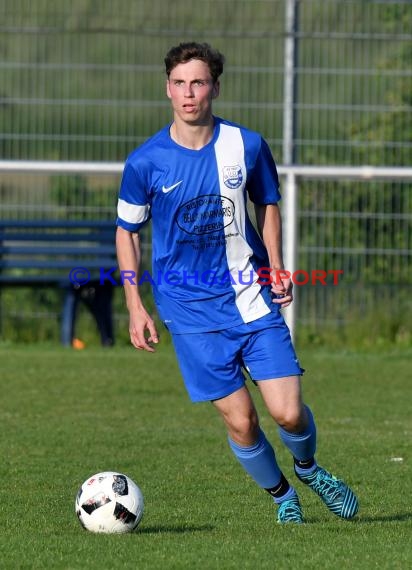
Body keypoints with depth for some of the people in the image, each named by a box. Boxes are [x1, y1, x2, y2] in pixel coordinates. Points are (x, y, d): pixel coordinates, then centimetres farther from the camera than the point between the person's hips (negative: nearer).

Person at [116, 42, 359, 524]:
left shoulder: (247, 145, -1)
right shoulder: (145, 162, -6)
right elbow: (127, 231, 7)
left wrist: (275, 268, 3)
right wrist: (135, 307, 2)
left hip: (251, 297, 1)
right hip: (190, 310, -1)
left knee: (288, 412, -8)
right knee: (239, 420, -4)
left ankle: (307, 467, 26)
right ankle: (281, 494, 22)